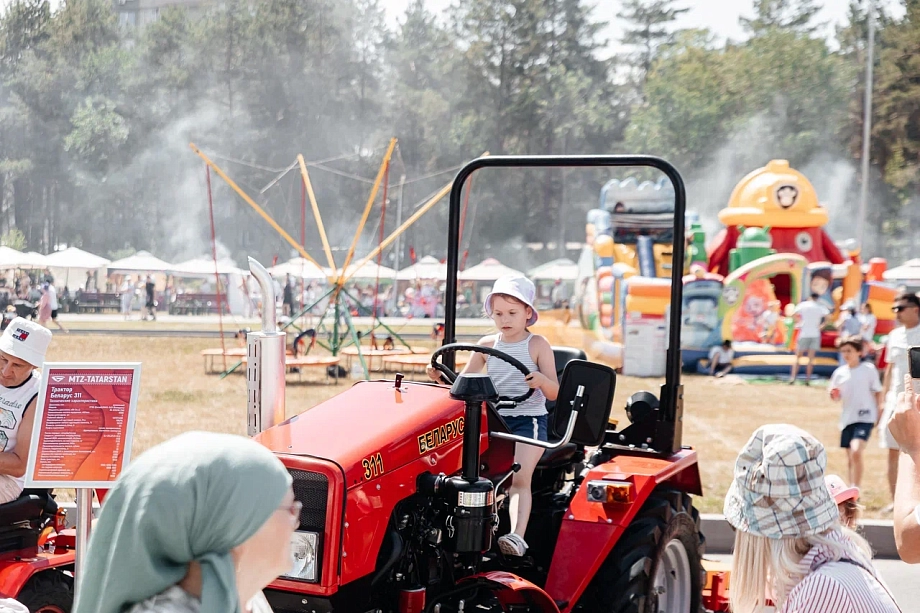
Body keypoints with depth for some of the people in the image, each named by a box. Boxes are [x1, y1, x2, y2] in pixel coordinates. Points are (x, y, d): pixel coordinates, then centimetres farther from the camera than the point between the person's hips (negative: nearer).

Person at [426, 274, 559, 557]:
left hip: (529, 420, -5)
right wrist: (442, 376, -5)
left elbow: (554, 393, -5)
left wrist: (542, 381, -28)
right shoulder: (487, 345, 10)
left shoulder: (537, 345, -1)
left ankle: (517, 536, -40)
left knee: (519, 478, -25)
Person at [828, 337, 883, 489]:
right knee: (850, 458, 10)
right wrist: (833, 395, -11)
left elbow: (878, 392, 4)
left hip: (865, 417, -4)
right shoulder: (839, 373, 4)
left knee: (856, 452, -22)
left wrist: (879, 414, 0)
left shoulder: (869, 369, -4)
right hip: (847, 418, 5)